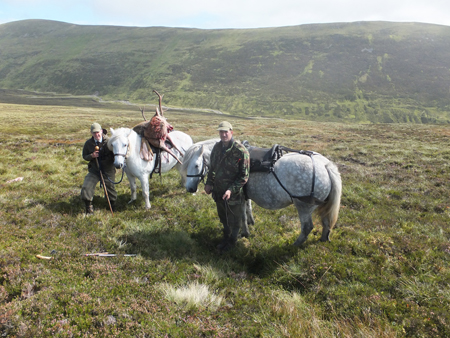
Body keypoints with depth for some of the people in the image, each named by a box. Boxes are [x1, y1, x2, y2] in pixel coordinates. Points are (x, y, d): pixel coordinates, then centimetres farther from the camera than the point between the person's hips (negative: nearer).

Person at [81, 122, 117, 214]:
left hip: (108, 170, -2)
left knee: (110, 188, 11)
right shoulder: (88, 143, -3)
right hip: (94, 170, 2)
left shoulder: (108, 141, -11)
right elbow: (84, 156, 8)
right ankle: (89, 206, 13)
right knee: (86, 188, -10)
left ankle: (113, 206, 40)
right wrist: (91, 156, -15)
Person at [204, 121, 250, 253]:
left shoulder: (240, 150, -21)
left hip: (234, 193, -6)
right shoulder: (217, 147, 0)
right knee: (223, 217, 24)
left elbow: (244, 176, -19)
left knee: (234, 220, 14)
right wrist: (209, 183, 3)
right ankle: (226, 237, 48)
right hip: (219, 191, 6)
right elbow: (212, 167, 13)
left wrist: (231, 190, -26)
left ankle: (232, 241, 38)